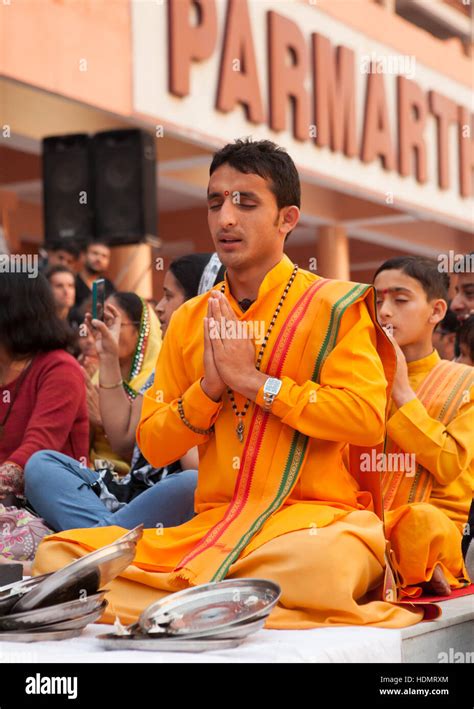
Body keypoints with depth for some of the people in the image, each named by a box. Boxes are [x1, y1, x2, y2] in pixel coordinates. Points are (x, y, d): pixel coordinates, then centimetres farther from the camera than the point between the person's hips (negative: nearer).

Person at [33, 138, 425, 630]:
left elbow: (367, 418, -11)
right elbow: (153, 447, 13)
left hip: (314, 517, -5)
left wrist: (252, 380, -10)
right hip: (209, 525, 5)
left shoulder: (333, 306, 3)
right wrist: (209, 387, -6)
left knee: (313, 564, -42)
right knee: (58, 553, -16)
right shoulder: (189, 320, 15)